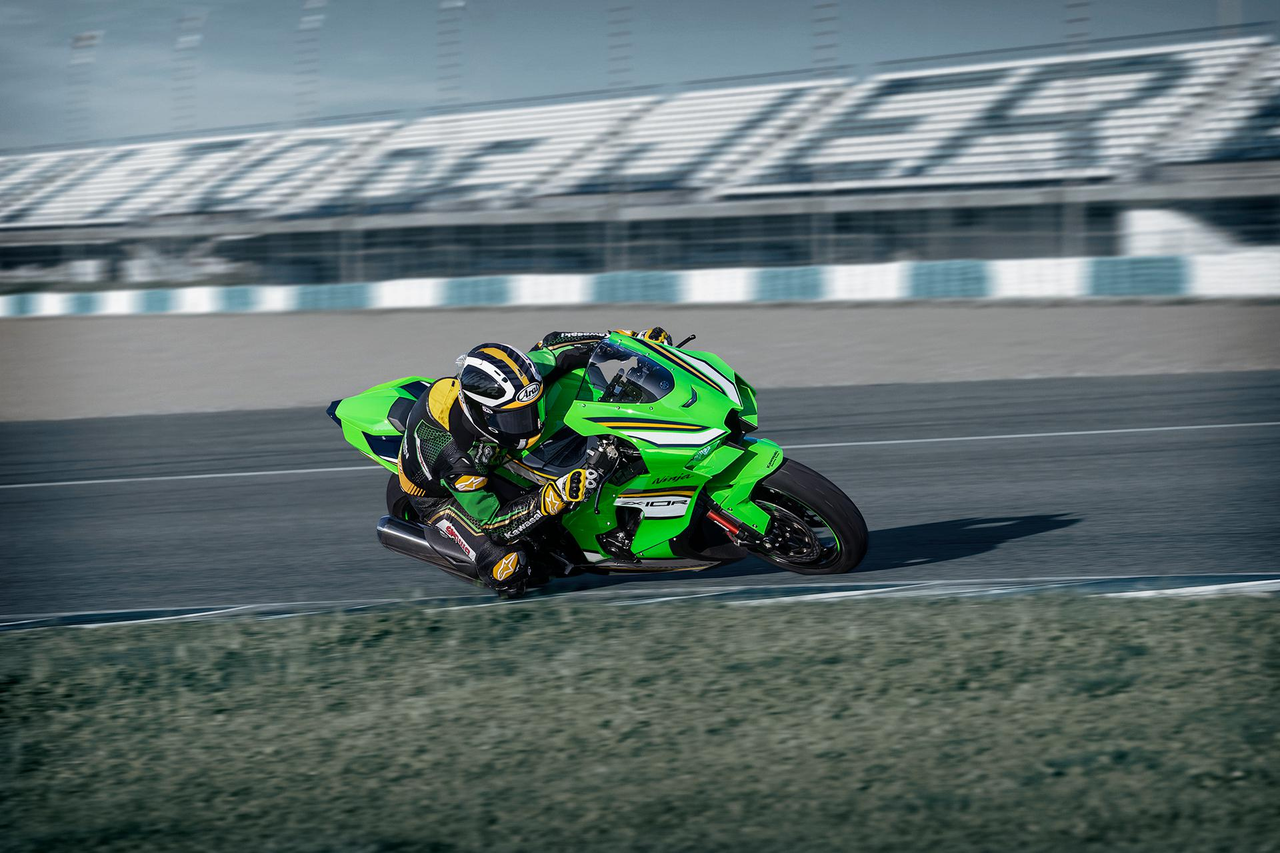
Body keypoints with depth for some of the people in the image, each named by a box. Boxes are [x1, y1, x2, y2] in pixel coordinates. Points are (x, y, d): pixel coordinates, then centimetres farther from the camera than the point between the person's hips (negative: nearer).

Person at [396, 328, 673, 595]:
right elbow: (491, 520, -36)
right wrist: (557, 497, -47)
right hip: (440, 497, -6)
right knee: (508, 575, -24)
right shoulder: (456, 456, -44)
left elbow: (552, 348, -12)